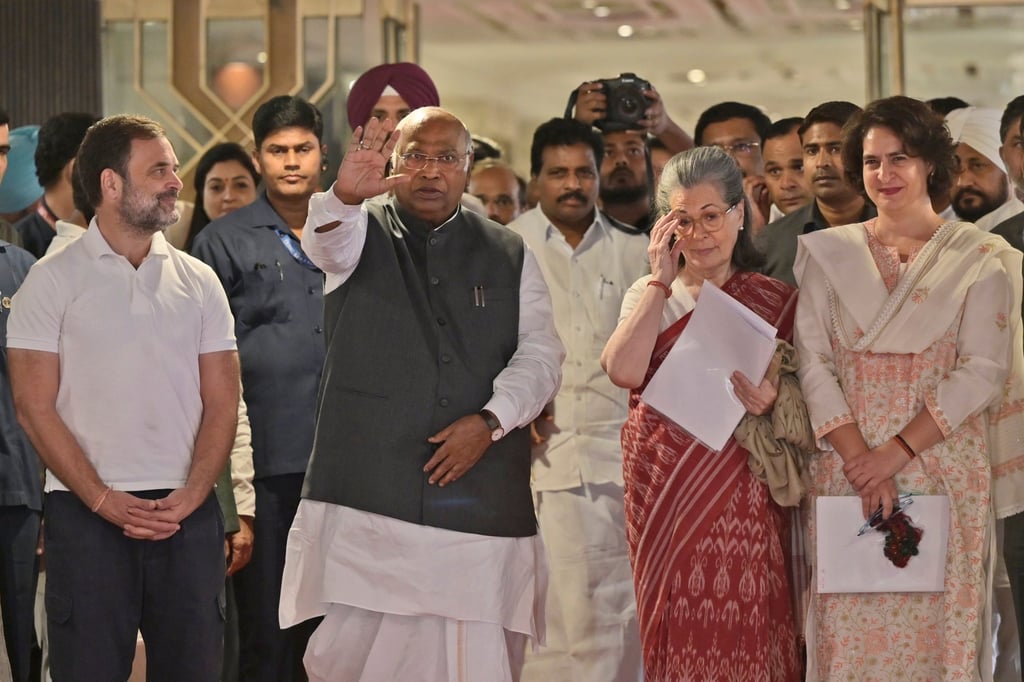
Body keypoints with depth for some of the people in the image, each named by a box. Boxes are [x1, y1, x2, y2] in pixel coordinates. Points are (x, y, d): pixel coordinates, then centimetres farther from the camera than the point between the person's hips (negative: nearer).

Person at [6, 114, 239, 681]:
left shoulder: (199, 282, 11)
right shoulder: (53, 281, 2)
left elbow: (221, 403, 7)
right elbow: (35, 407, -3)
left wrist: (189, 498, -8)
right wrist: (104, 500, -12)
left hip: (188, 513, 3)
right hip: (86, 513, -3)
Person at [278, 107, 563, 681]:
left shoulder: (510, 255, 14)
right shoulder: (359, 234, 9)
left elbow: (541, 355, 6)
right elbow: (325, 241, -16)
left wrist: (490, 420, -11)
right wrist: (345, 196, -39)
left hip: (482, 498, 1)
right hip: (368, 495, -1)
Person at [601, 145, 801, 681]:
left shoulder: (775, 301, 5)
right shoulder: (649, 295, 10)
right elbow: (623, 370, -9)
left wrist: (772, 402, -16)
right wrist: (661, 279, -5)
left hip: (743, 502, -1)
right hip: (662, 495, 1)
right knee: (677, 638, 2)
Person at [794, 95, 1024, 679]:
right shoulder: (827, 253, 8)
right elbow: (813, 361, 1)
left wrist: (899, 449, -13)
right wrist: (860, 457, -11)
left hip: (946, 466, -1)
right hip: (846, 469, 1)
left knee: (939, 621, 0)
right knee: (852, 628, 0)